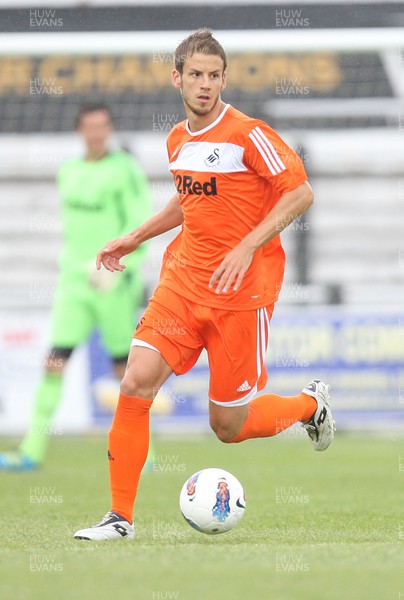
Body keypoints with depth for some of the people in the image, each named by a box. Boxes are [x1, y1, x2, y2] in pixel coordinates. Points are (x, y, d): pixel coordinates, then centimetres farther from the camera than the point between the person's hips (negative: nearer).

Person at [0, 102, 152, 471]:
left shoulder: (125, 170, -7)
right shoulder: (69, 171, 12)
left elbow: (140, 225, -12)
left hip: (114, 283, -5)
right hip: (74, 280, 5)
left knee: (126, 369, 2)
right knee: (55, 361, -6)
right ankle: (33, 450, -7)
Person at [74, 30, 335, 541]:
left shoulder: (247, 134, -11)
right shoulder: (178, 140, 10)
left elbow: (300, 193, -13)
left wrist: (247, 248, -20)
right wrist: (135, 238, 23)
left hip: (241, 289, -5)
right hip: (184, 278, 5)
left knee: (229, 426, 0)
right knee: (137, 382, -13)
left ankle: (311, 404, 32)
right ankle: (120, 517, -3)